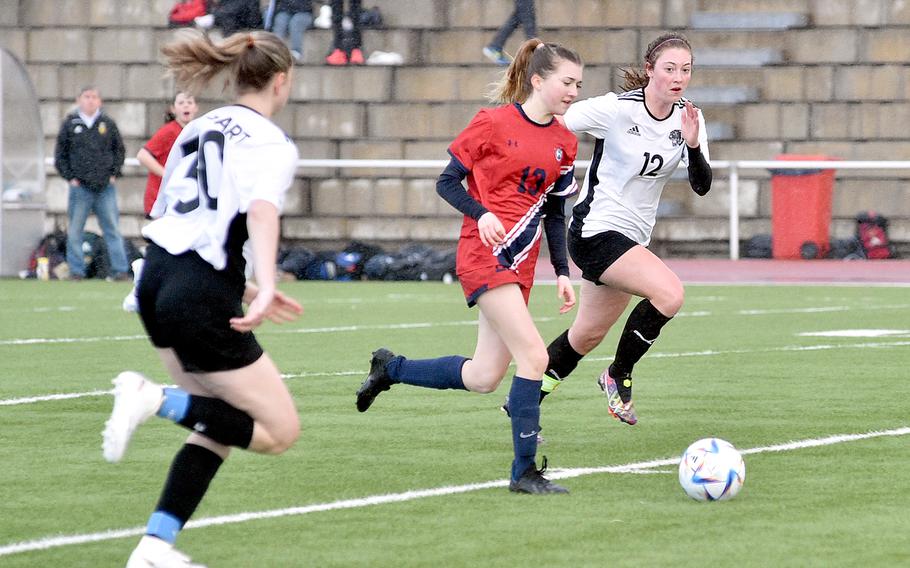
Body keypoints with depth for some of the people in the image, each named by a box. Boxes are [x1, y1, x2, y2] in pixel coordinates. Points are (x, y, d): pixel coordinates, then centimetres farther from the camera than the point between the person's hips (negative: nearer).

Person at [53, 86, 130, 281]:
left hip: (106, 186, 0)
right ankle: (76, 270, 8)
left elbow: (119, 150, 14)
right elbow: (60, 154, 8)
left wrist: (114, 173, 4)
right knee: (74, 230, 1)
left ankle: (120, 269, 2)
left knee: (112, 228, 0)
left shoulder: (108, 124, 7)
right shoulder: (70, 124, 4)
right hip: (80, 186, 0)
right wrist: (69, 177, 0)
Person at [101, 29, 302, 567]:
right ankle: (154, 399, -15)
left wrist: (243, 289, 27)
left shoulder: (202, 126, 17)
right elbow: (262, 211, -26)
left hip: (157, 278, 9)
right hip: (201, 296, -8)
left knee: (221, 426, 18)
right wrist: (264, 287, -41)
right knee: (281, 430, 1)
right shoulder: (272, 144, -6)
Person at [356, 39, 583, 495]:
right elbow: (447, 182, -3)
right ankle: (525, 471, -10)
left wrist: (562, 272, 10)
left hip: (520, 264, 7)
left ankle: (389, 368, 29)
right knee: (534, 356, -17)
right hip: (484, 253, -7)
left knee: (483, 378, 6)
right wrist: (481, 214, -21)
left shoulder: (564, 143, 10)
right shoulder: (494, 123, -7)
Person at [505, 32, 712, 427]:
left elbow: (702, 186, -7)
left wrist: (693, 146, -24)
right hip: (597, 231, -7)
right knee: (670, 292, -26)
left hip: (632, 238, 7)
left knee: (588, 335, 15)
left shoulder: (689, 119, 0)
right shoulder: (616, 109, -17)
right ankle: (618, 375, -7)